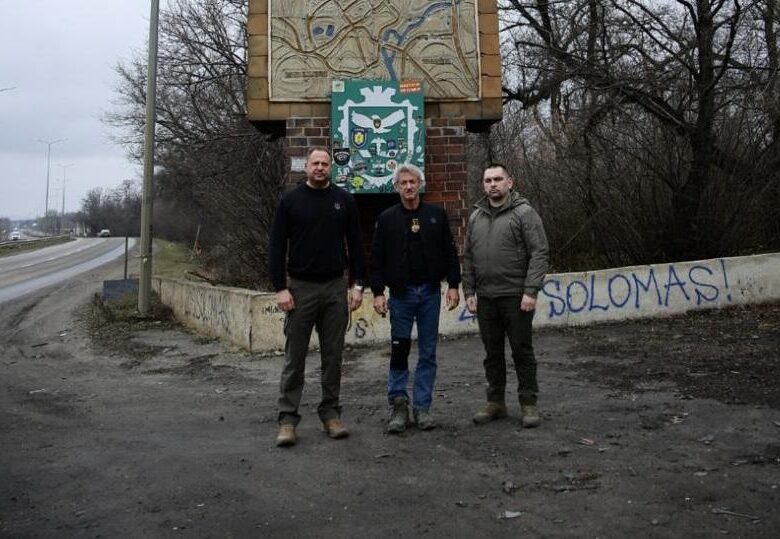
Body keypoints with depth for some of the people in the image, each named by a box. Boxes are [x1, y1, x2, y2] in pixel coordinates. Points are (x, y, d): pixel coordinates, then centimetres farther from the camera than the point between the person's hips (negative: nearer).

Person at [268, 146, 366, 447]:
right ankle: (288, 418, 9)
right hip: (301, 288, -2)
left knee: (333, 355, 8)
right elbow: (276, 247, 0)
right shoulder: (290, 201, 2)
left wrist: (358, 284, 2)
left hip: (335, 288, 2)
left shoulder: (344, 200, 7)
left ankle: (330, 412, 19)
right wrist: (280, 288, -8)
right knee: (294, 357, 2)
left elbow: (355, 244, 8)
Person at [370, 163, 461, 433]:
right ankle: (399, 404, 12)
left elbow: (449, 251, 6)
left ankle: (422, 407, 15)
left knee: (427, 353, 6)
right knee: (399, 350, -1)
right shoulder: (387, 218, 2)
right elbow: (377, 259, 1)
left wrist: (453, 284, 0)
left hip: (430, 292, 1)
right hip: (401, 293, -1)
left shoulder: (437, 214, 5)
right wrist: (378, 292, -6)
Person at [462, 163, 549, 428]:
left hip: (516, 297, -5)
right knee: (492, 353, 12)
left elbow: (539, 254, -10)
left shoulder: (524, 213, -4)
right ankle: (495, 402, 23)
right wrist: (469, 292, 9)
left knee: (522, 351, 2)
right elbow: (468, 258, 15)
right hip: (485, 297, 5)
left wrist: (531, 291, -17)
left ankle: (528, 404, 13)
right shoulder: (475, 217, 12)